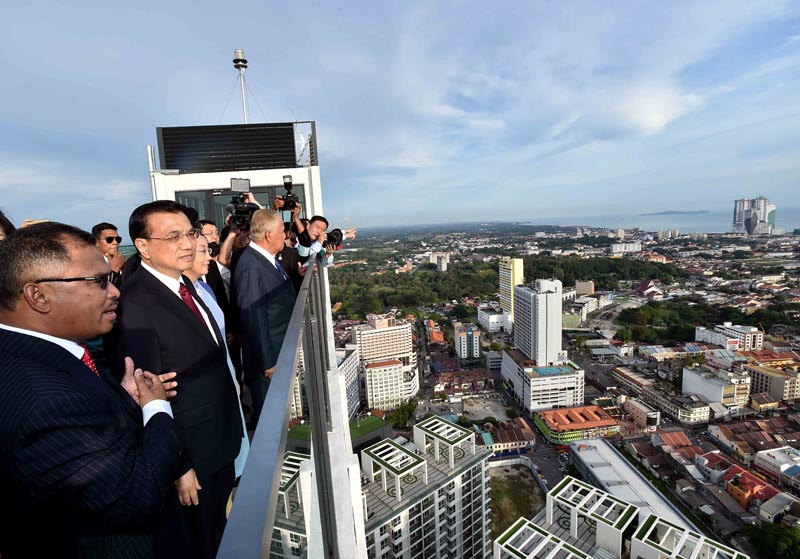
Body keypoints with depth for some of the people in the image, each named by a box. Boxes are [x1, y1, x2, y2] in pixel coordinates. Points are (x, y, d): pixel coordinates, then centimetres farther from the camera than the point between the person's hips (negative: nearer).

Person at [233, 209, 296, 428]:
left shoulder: (267, 258, 4)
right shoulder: (251, 267, -25)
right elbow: (254, 320, -24)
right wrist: (268, 362, -19)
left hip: (281, 351, 9)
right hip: (268, 355, -9)